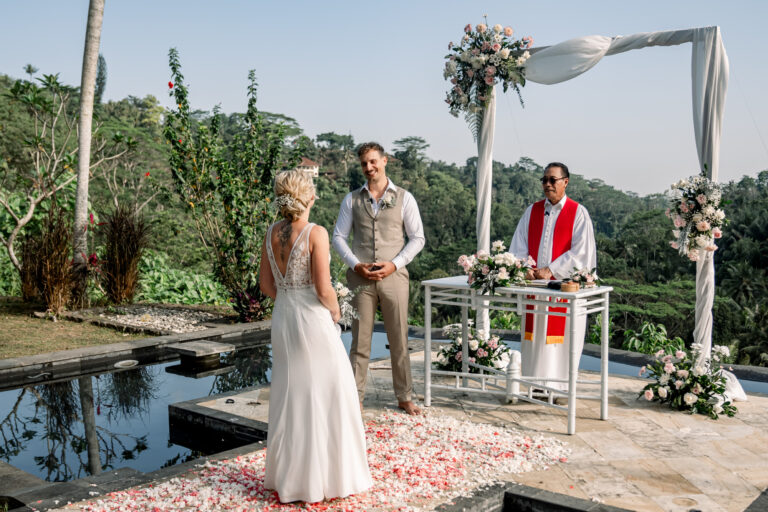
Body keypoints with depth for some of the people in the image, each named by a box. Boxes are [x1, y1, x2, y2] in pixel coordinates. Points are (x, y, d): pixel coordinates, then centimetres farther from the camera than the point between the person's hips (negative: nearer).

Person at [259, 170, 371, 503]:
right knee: (325, 397, 5)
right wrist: (335, 311, 1)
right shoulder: (316, 233, -16)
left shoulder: (272, 233, 3)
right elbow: (323, 289, -17)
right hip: (314, 319, -6)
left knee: (289, 397, 16)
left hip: (283, 318, 6)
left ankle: (288, 476, 25)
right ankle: (328, 476, 12)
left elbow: (266, 284, 9)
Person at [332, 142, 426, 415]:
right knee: (360, 340, 4)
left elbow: (417, 238, 5)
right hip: (361, 278, 1)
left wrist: (394, 263, -8)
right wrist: (356, 265, -7)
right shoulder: (352, 199, 8)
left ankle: (405, 397, 18)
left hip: (394, 277, 0)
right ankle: (355, 398, 12)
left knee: (399, 340, 6)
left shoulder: (404, 198, 5)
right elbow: (338, 236, 8)